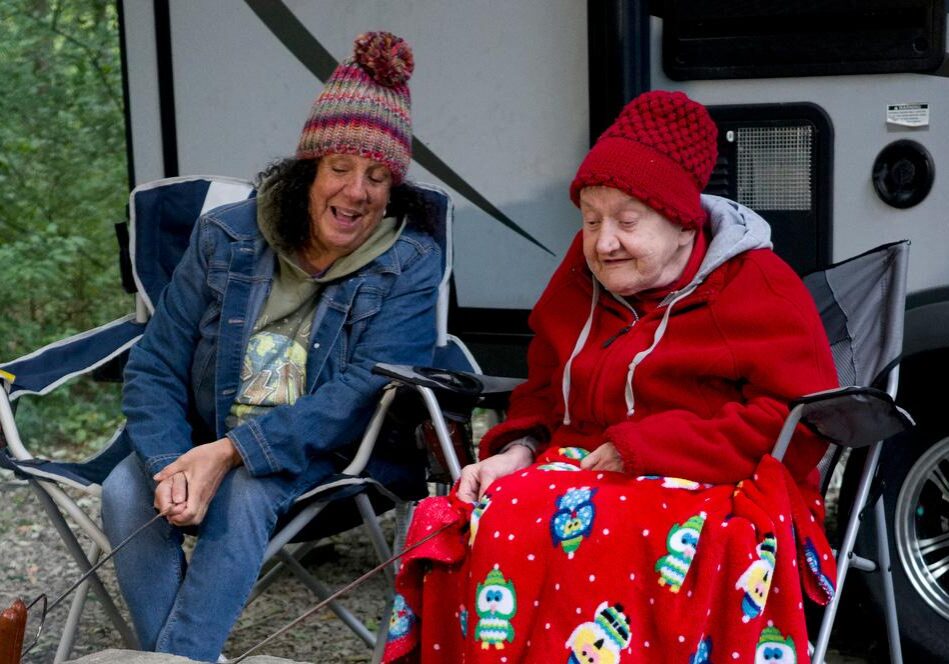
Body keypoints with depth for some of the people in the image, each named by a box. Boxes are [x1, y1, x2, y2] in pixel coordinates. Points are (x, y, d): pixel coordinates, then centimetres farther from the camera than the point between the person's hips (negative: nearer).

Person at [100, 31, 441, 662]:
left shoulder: (410, 264, -9)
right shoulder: (225, 237, -2)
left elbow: (365, 390, -19)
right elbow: (155, 369, -2)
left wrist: (232, 451, -29)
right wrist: (172, 465, -22)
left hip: (320, 452, -2)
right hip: (203, 440, 3)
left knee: (244, 493, -33)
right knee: (125, 490, -26)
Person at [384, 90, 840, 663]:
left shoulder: (758, 287, -3)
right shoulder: (581, 283, 15)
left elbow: (800, 422, -12)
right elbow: (543, 395, 24)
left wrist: (642, 449, -16)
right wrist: (517, 451, 0)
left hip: (719, 491, -5)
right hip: (582, 470, 5)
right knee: (479, 526, -25)